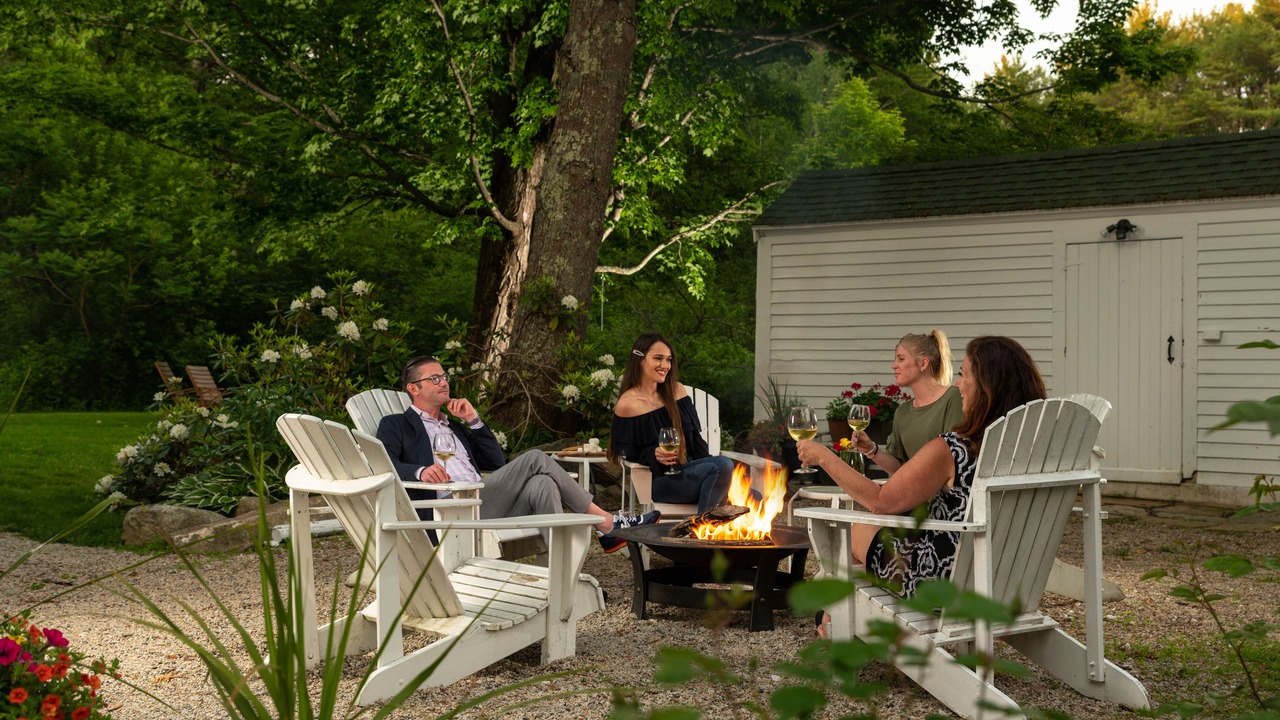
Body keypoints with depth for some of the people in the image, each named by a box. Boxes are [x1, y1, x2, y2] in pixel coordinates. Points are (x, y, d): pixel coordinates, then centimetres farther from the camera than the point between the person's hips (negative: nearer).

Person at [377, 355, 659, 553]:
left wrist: (473, 420, 13)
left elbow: (496, 462, 23)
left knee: (541, 485, -25)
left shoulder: (454, 426, 33)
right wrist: (419, 471, -26)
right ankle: (606, 522, -16)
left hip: (484, 505, 7)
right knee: (535, 459, -19)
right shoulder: (395, 425, 14)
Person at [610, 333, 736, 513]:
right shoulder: (627, 404, -5)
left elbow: (695, 438, 13)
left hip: (690, 468, 6)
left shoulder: (677, 391, 11)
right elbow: (627, 454, -2)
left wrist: (709, 463, -3)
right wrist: (654, 455, -20)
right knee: (723, 466, -29)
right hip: (658, 480, -6)